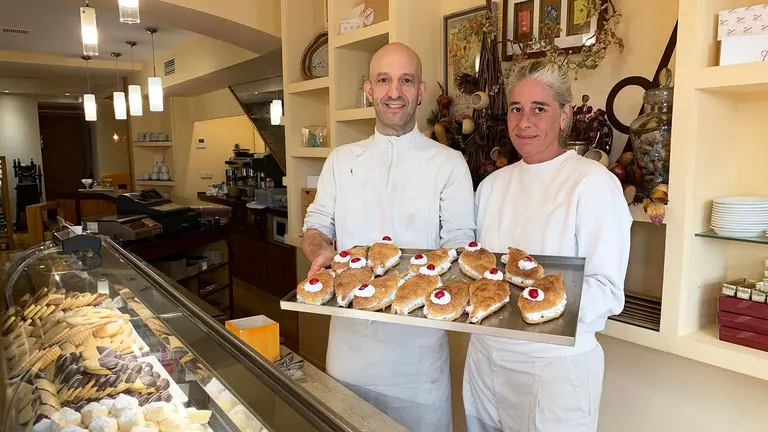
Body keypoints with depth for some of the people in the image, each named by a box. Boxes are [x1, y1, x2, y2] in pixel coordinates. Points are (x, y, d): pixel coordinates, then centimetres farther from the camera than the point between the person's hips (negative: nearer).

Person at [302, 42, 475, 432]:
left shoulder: (449, 164, -3)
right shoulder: (341, 160, 7)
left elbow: (458, 242, -4)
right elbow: (316, 225, 10)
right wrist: (321, 251, -13)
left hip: (417, 342, -3)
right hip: (350, 337, 3)